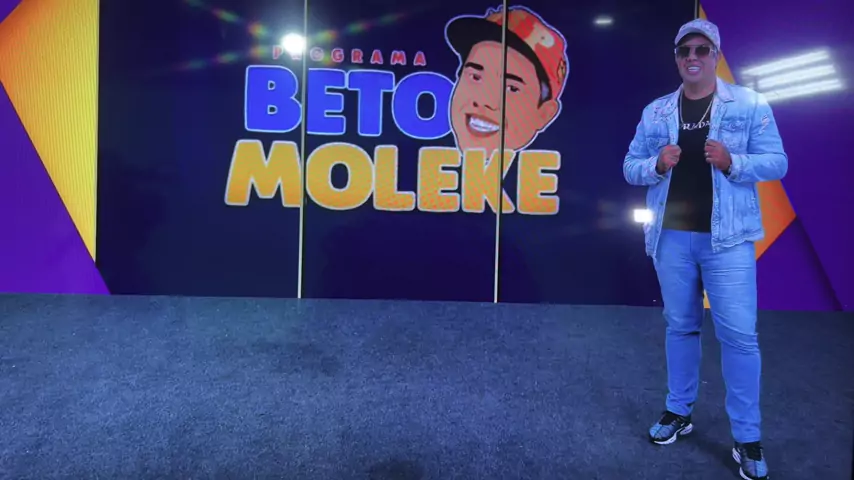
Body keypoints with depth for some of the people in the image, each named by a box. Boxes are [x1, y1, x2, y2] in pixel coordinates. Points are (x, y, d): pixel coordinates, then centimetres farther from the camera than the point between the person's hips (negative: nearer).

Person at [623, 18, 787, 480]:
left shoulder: (749, 104, 1)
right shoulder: (655, 112, 9)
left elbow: (776, 162, -1)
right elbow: (630, 168, 9)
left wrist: (733, 162, -19)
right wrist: (657, 164, -12)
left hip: (727, 237, -2)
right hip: (671, 237, 3)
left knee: (739, 334, -3)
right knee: (680, 326, 13)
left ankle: (747, 438, 10)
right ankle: (679, 411, 28)